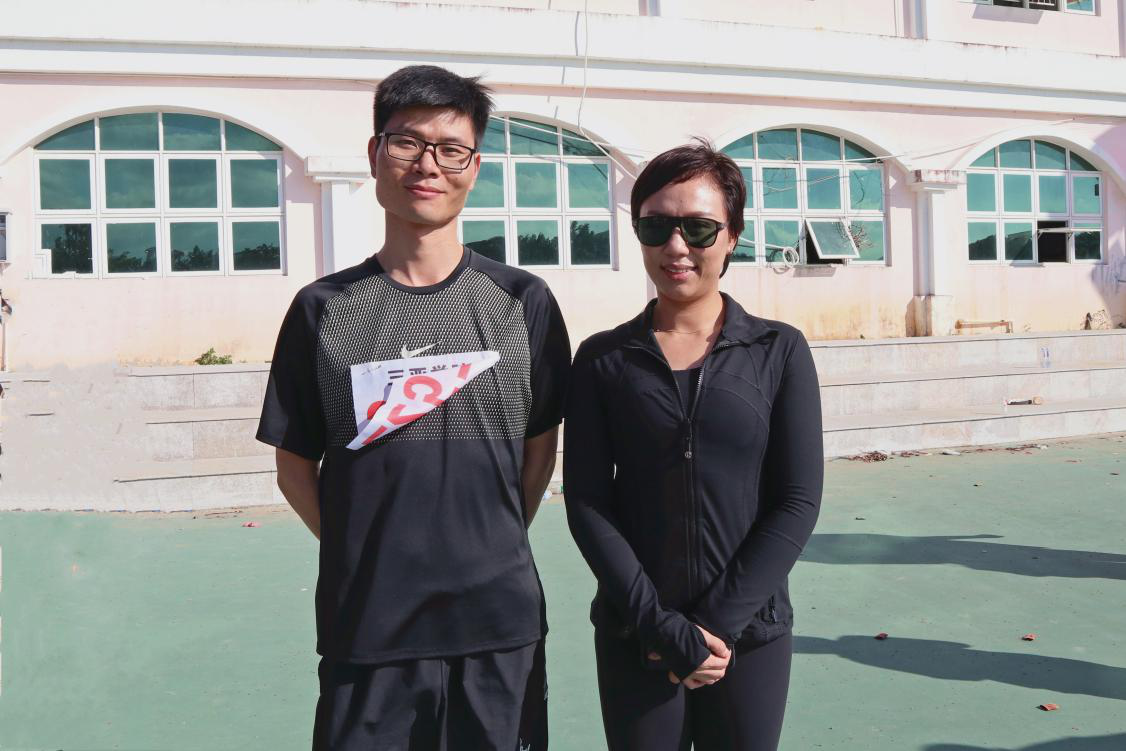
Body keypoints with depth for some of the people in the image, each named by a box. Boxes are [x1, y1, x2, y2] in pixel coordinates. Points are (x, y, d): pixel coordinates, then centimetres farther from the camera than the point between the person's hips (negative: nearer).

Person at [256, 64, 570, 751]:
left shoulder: (521, 302, 1)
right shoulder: (323, 309, 1)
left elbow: (541, 446, 7)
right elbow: (296, 465, 6)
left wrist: (493, 551, 5)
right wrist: (362, 556, 0)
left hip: (500, 624, 0)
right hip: (364, 628, 0)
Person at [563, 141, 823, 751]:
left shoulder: (779, 351, -1)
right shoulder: (603, 358, 0)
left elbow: (798, 501, -4)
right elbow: (587, 503, -5)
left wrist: (717, 621, -11)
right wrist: (662, 624, -13)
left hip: (751, 637, 0)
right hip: (633, 638, 0)